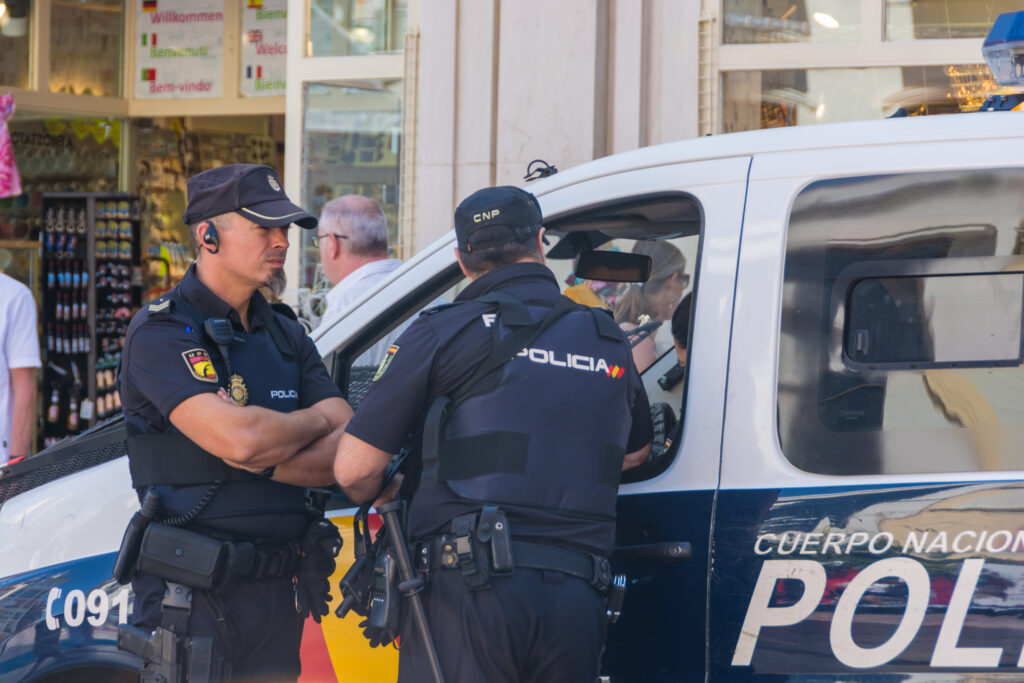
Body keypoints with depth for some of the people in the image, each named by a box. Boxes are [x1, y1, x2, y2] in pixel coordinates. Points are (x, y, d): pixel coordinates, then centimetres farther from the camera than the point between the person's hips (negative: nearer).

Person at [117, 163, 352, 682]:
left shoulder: (285, 336, 14)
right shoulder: (161, 332, -9)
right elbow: (237, 436, -23)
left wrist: (259, 459, -14)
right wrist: (315, 420, -4)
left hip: (280, 595, 6)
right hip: (194, 597, -6)